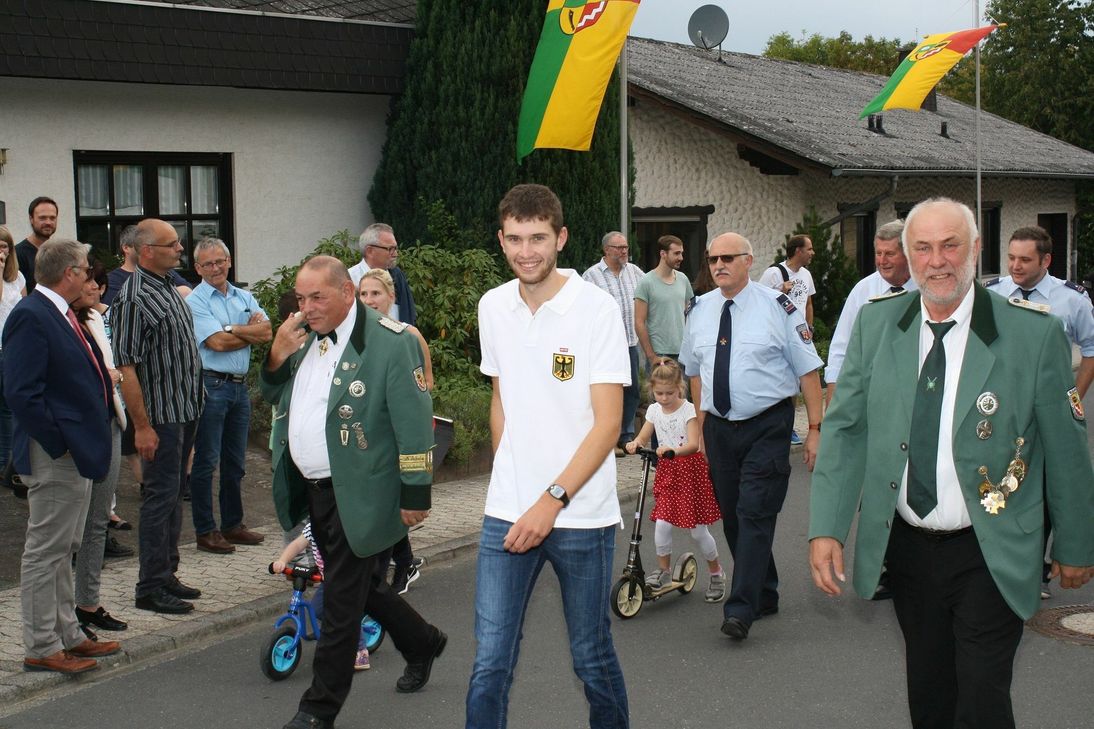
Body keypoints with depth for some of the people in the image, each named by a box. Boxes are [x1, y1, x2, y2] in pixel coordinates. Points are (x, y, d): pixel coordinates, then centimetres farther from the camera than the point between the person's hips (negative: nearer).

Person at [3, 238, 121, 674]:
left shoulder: (63, 314, 13)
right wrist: (58, 444, -20)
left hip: (77, 454, 10)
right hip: (54, 458, -10)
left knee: (63, 550, 17)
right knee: (45, 551, -1)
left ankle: (67, 636, 28)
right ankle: (42, 649, 7)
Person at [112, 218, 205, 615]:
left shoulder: (168, 288, 12)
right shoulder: (134, 299, -17)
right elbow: (126, 368, -20)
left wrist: (193, 406, 17)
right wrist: (142, 426, -21)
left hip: (186, 410, 9)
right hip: (160, 415, -9)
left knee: (173, 495, 15)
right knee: (161, 497, -3)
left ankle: (167, 576, 25)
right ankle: (150, 588, 5)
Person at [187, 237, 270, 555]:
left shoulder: (245, 298, 13)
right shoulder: (195, 301, -6)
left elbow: (266, 332, -1)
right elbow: (217, 342, -16)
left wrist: (232, 329, -13)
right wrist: (250, 331, -3)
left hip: (240, 386, 6)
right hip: (211, 385, -6)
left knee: (235, 463, 14)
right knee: (205, 462, -1)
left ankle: (233, 525, 24)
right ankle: (205, 531, 6)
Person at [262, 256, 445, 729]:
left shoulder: (390, 342, -16)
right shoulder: (303, 336, 8)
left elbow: (414, 424, -15)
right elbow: (273, 396, 17)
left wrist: (415, 495, -15)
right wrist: (277, 356, -4)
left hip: (359, 495, -8)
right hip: (312, 490, 8)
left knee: (342, 600, 1)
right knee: (360, 587, 20)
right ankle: (422, 643, 43)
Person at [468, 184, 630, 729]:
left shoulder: (596, 309, -9)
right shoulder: (492, 307, 6)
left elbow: (607, 424, -12)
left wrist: (552, 499, -19)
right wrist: (508, 478, 14)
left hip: (581, 514, -3)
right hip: (506, 513, 4)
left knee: (592, 657, 9)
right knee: (489, 663, 0)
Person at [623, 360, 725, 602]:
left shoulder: (689, 410, -13)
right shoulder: (654, 410, 4)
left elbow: (693, 444, -24)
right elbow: (642, 438, 1)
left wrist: (673, 450, -44)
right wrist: (634, 444, -23)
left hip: (690, 468, -4)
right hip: (667, 471, 4)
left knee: (698, 530, 2)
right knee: (662, 524, -9)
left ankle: (717, 573, 21)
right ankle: (663, 570, 11)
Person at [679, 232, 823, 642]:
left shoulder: (778, 307, -8)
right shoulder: (700, 310, 7)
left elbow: (807, 370, -6)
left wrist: (815, 429, -9)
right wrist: (702, 427, 14)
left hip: (767, 427, -5)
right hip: (719, 427, 5)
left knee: (755, 515, -11)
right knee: (732, 516, 11)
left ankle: (741, 610, -10)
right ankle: (764, 597, 26)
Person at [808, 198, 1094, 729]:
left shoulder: (1034, 334, -10)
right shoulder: (875, 323, 0)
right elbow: (844, 429, 1)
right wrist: (826, 527, -7)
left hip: (990, 555, -3)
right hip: (905, 545, 4)